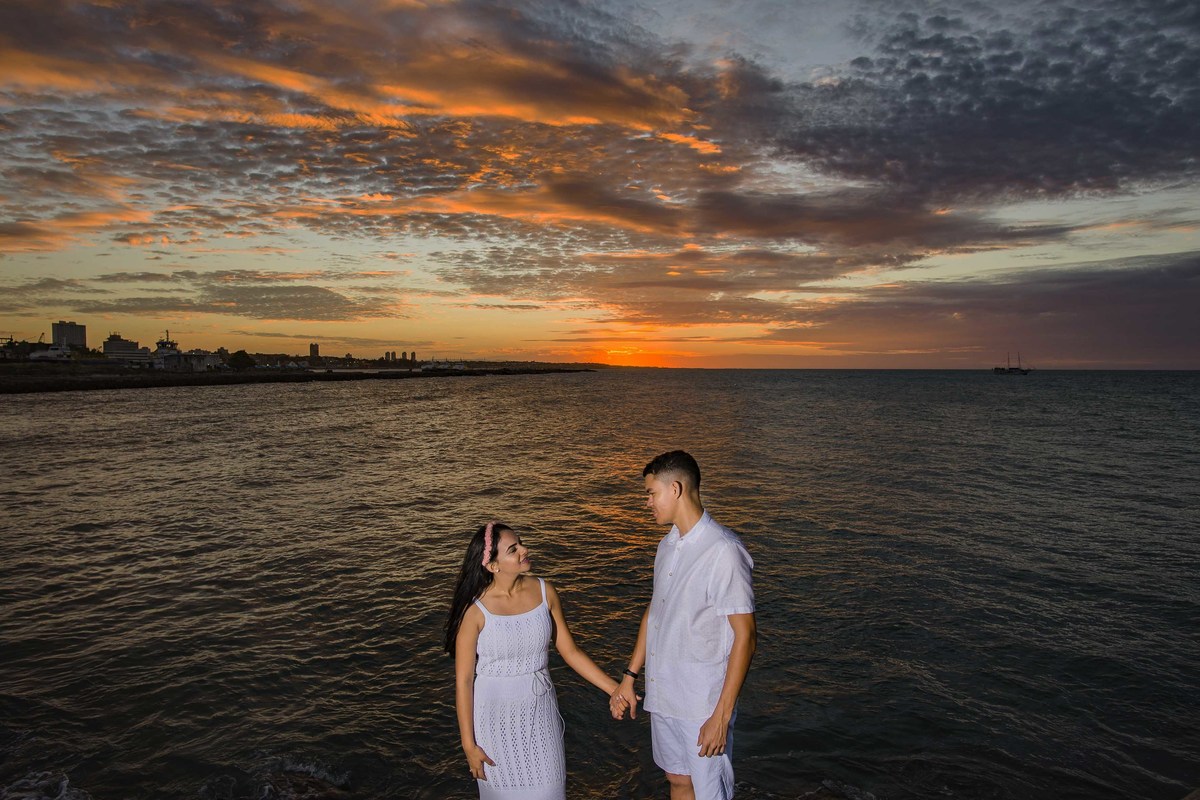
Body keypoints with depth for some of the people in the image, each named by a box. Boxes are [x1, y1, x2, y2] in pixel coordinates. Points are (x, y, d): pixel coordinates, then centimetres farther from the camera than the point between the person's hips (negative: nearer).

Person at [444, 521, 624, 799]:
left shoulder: (544, 592, -7)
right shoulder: (475, 609, -18)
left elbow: (570, 651, 0)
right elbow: (463, 680, -11)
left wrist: (614, 688, -4)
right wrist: (469, 744, -8)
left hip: (539, 710, 3)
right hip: (496, 714, -3)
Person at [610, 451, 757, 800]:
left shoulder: (724, 551, -21)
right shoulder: (668, 545, 5)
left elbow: (745, 637, -20)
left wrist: (722, 715, -19)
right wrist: (629, 678, 13)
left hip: (703, 703, -8)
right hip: (663, 694, 8)